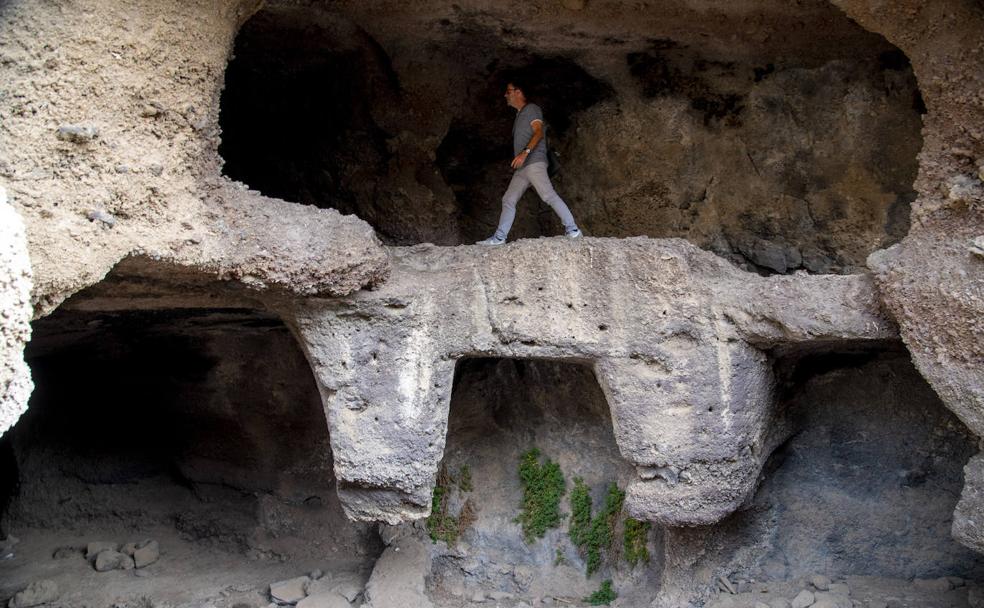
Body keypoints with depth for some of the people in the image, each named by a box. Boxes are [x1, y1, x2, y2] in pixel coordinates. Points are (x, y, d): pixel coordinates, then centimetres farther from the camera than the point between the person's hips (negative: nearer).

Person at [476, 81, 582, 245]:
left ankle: (572, 230, -22)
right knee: (508, 200, 4)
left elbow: (538, 132, -13)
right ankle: (499, 237, 3)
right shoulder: (519, 115, 28)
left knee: (548, 195, -20)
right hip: (521, 168, 10)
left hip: (534, 162, -10)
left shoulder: (532, 109, 2)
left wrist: (525, 152, -25)